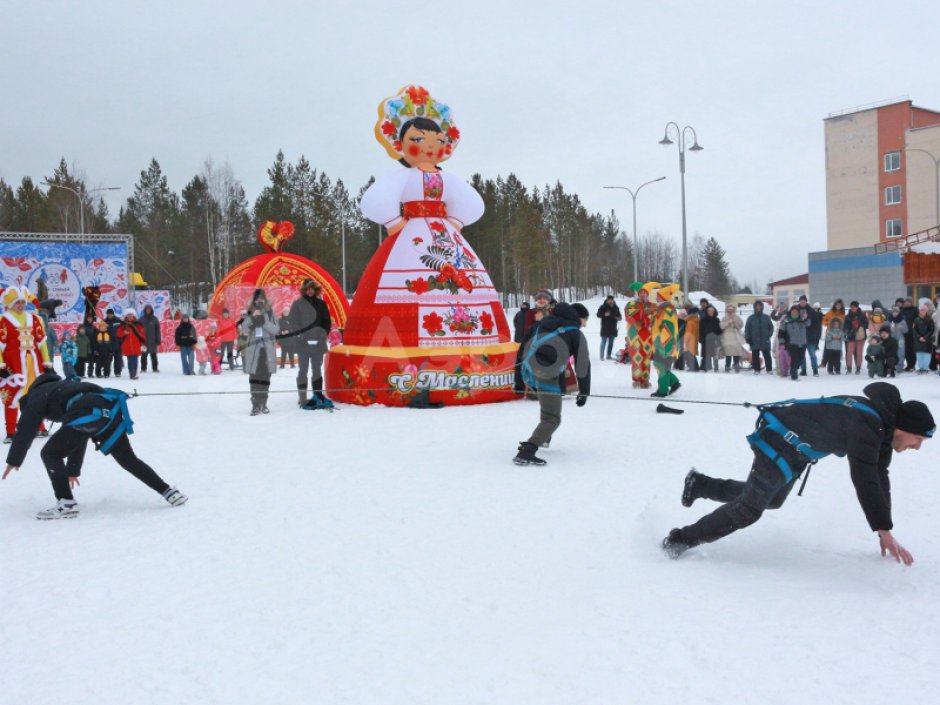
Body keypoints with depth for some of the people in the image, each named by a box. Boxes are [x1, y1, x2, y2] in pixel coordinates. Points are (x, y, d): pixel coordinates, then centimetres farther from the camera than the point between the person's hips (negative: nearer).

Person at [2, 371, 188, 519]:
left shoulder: (37, 396, 22)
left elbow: (25, 431, 14)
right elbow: (77, 436, 45)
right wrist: (73, 469, 49)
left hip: (88, 414, -8)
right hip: (111, 411, 8)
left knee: (50, 454, 9)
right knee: (127, 458, 19)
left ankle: (66, 503, 4)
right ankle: (168, 492, 17)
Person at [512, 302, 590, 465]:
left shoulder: (541, 324, 22)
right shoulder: (576, 335, 9)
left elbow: (522, 350, 20)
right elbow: (583, 366, 8)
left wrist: (519, 381, 24)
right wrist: (584, 392, 19)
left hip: (527, 374, 6)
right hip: (548, 378, -6)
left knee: (547, 399, 35)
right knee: (552, 419, 3)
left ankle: (543, 437, 40)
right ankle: (526, 452, -16)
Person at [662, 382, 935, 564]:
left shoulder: (882, 422, 1)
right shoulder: (866, 427, -29)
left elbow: (879, 477, 7)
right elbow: (864, 481, -34)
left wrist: (885, 530, 7)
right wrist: (884, 532, -32)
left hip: (794, 448, 10)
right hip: (778, 441, -10)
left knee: (771, 499, 26)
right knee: (748, 509, -5)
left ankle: (700, 484, 35)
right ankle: (681, 540, 4)